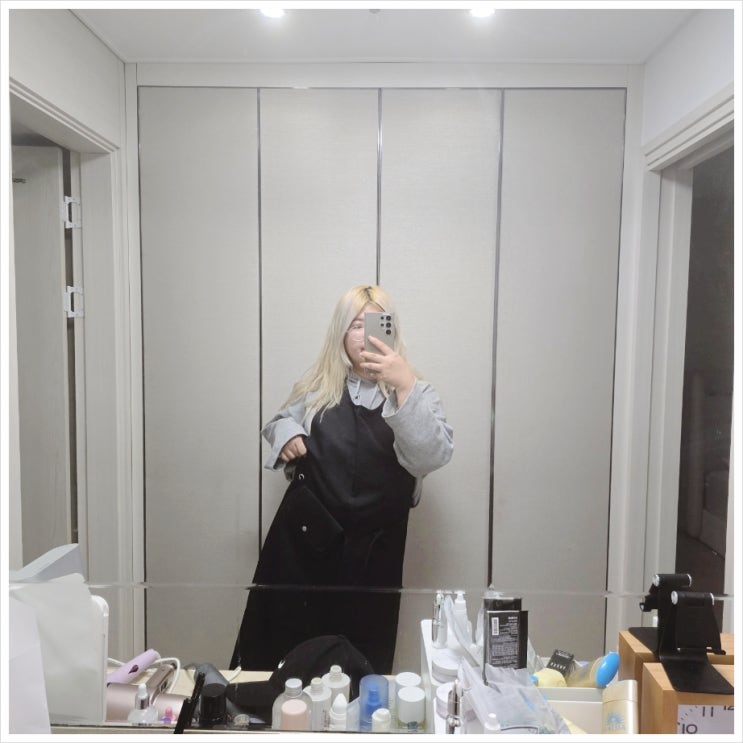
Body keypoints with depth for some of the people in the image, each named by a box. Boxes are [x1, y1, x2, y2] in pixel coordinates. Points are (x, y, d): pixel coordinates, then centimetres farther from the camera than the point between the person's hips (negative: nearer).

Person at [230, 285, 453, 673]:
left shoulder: (414, 392, -2)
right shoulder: (318, 384, 6)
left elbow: (434, 456, -19)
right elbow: (279, 419, 22)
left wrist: (405, 386, -31)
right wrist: (286, 434, -2)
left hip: (371, 552, -1)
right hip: (302, 538, 2)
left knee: (362, 662, 11)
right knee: (276, 645, 12)